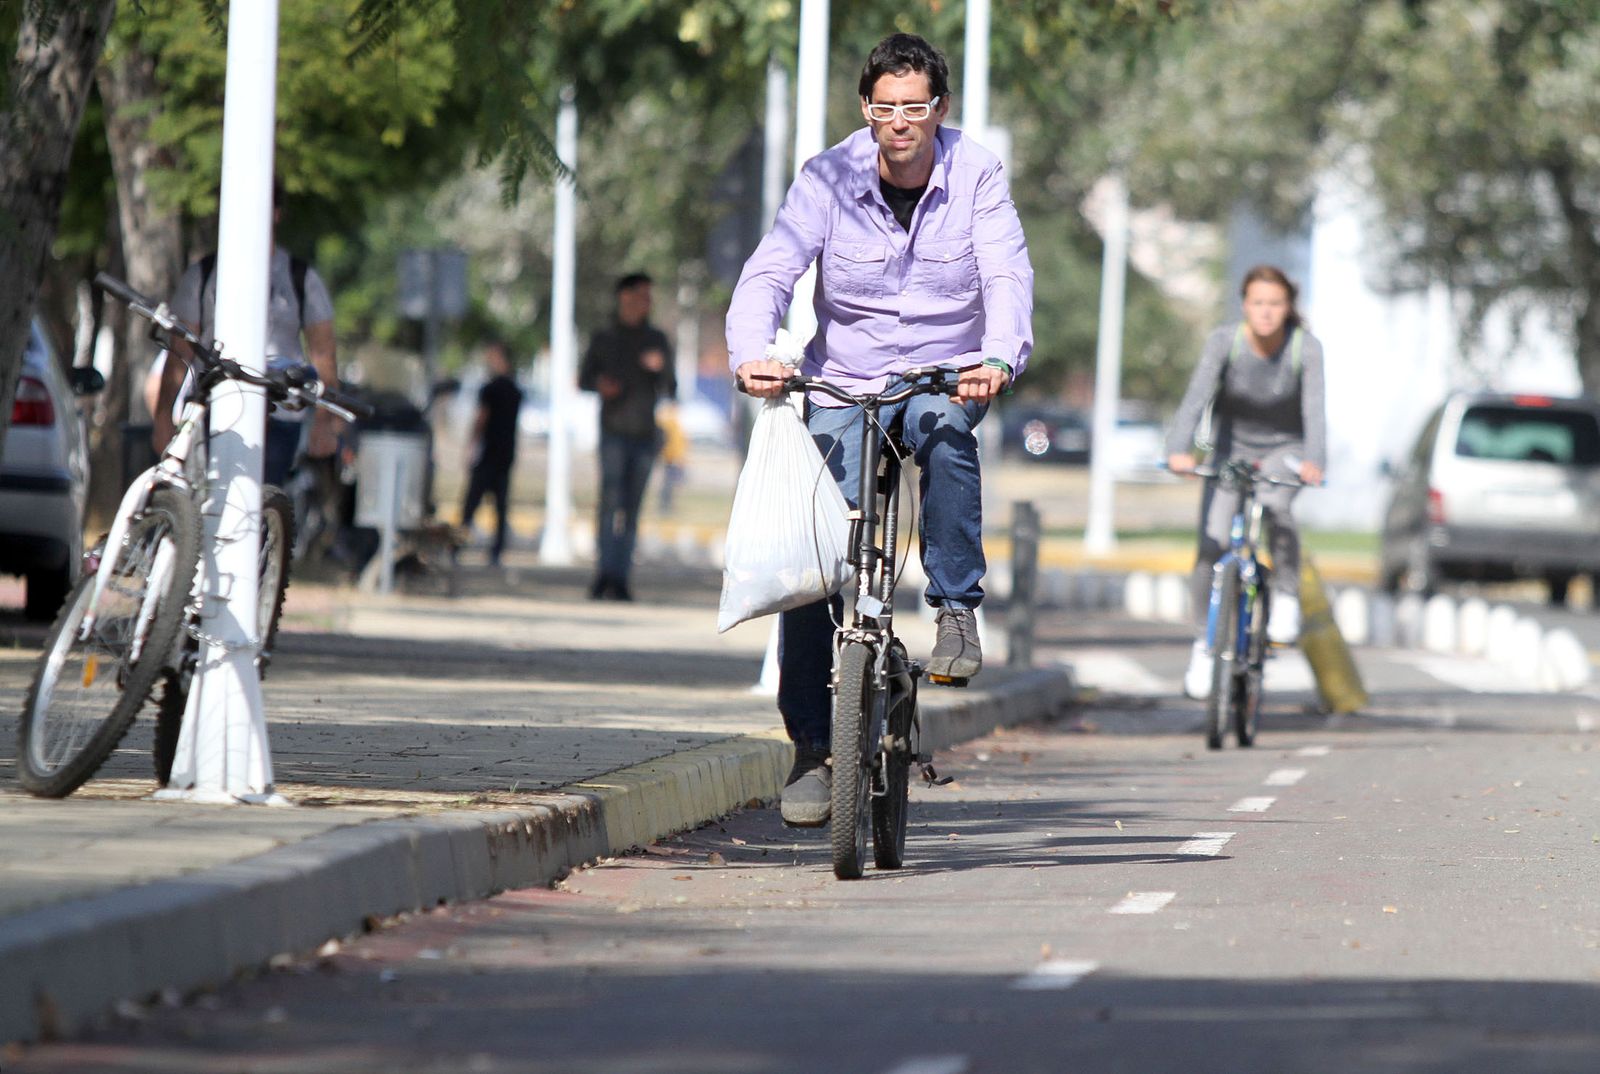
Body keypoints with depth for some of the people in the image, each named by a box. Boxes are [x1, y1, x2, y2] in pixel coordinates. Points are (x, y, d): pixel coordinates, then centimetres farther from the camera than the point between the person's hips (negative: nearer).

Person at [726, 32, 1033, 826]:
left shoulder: (976, 175, -8)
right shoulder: (828, 178, -9)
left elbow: (1007, 275, -19)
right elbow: (770, 272, -18)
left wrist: (1000, 358, -39)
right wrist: (750, 354, -38)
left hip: (946, 376, -1)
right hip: (844, 382, 1)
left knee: (943, 427, -38)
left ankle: (957, 610, -25)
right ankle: (811, 746, -1)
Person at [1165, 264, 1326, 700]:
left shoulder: (1306, 348, -20)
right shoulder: (1224, 341, -20)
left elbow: (1314, 410, -30)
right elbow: (1197, 396, -30)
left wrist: (1314, 461, -48)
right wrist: (1179, 449, -47)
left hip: (1284, 451, -1)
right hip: (1232, 448, 1)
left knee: (1273, 505, -34)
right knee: (1211, 545, -14)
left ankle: (1286, 596, -13)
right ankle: (1204, 643, 4)